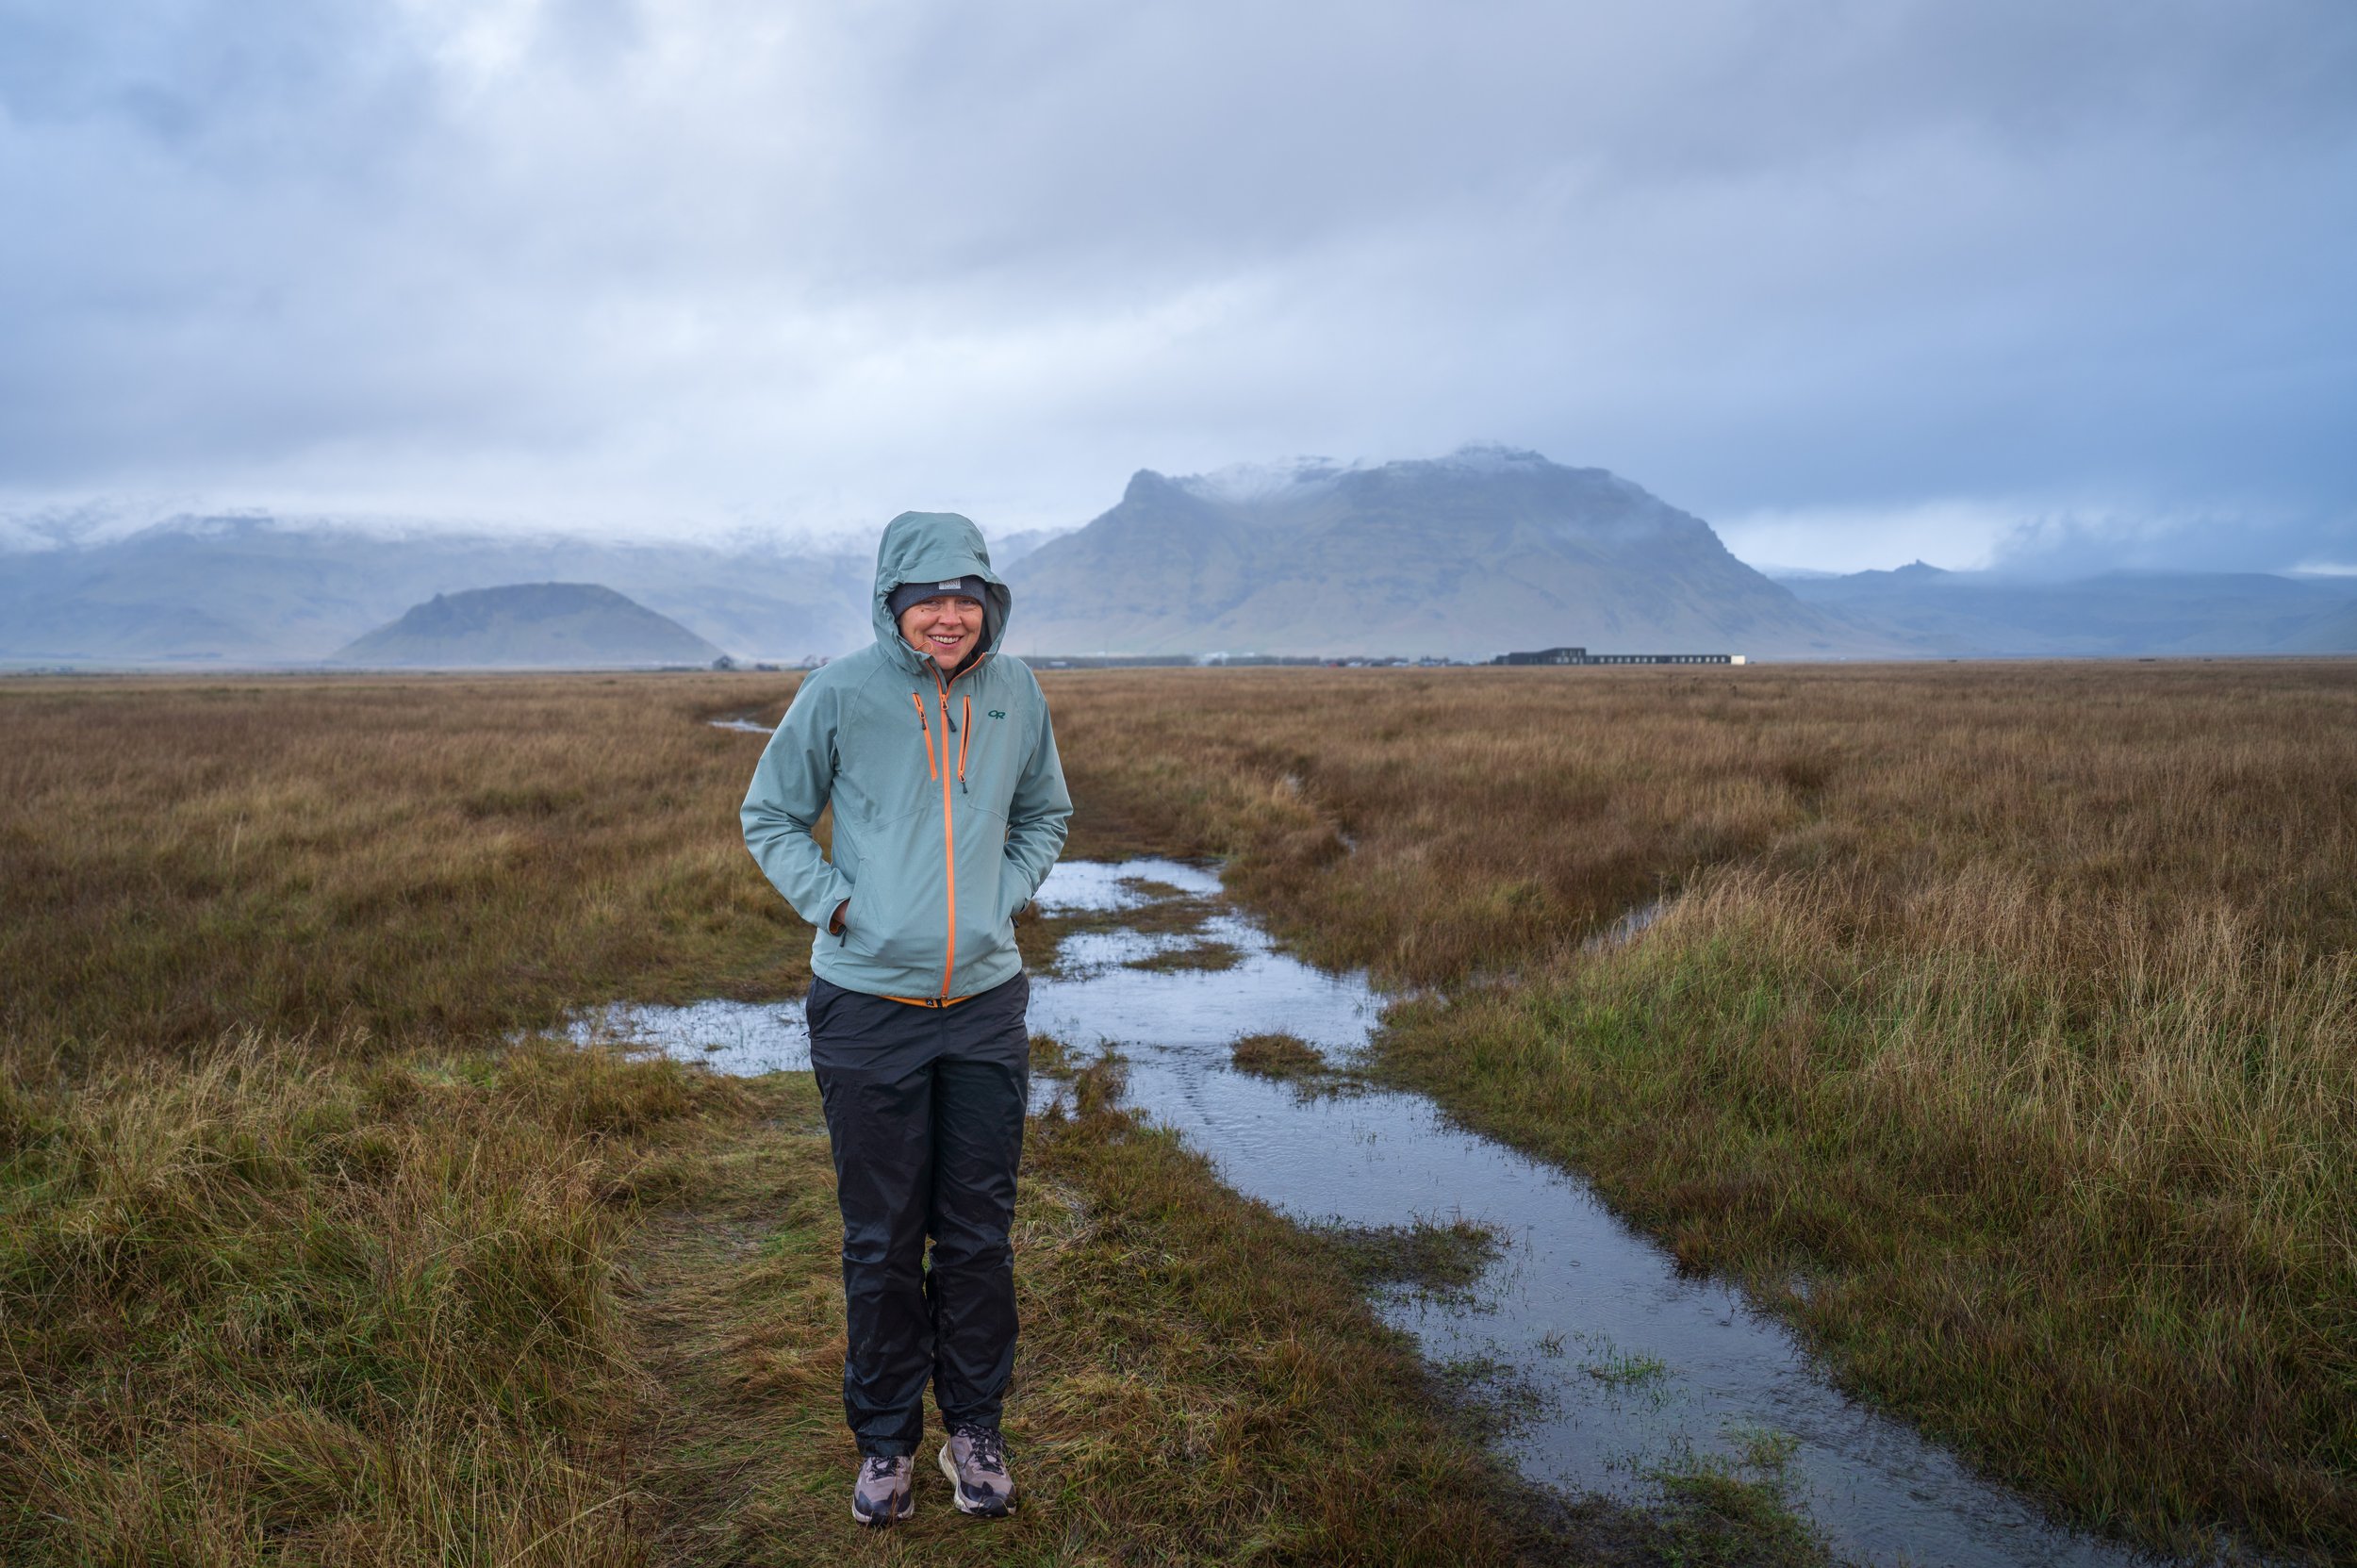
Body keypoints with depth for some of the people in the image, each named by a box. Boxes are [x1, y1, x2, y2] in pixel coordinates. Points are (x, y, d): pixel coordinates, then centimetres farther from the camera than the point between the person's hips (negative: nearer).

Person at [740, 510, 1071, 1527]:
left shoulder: (1016, 694, 2)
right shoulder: (838, 695, -7)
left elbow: (1045, 815, 18)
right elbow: (770, 818, 5)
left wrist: (1003, 899, 4)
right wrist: (836, 905, -7)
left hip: (986, 1004, 2)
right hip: (867, 1008, -2)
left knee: (980, 1234, 11)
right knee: (881, 1241, 9)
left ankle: (976, 1427, 30)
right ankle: (885, 1439, 29)